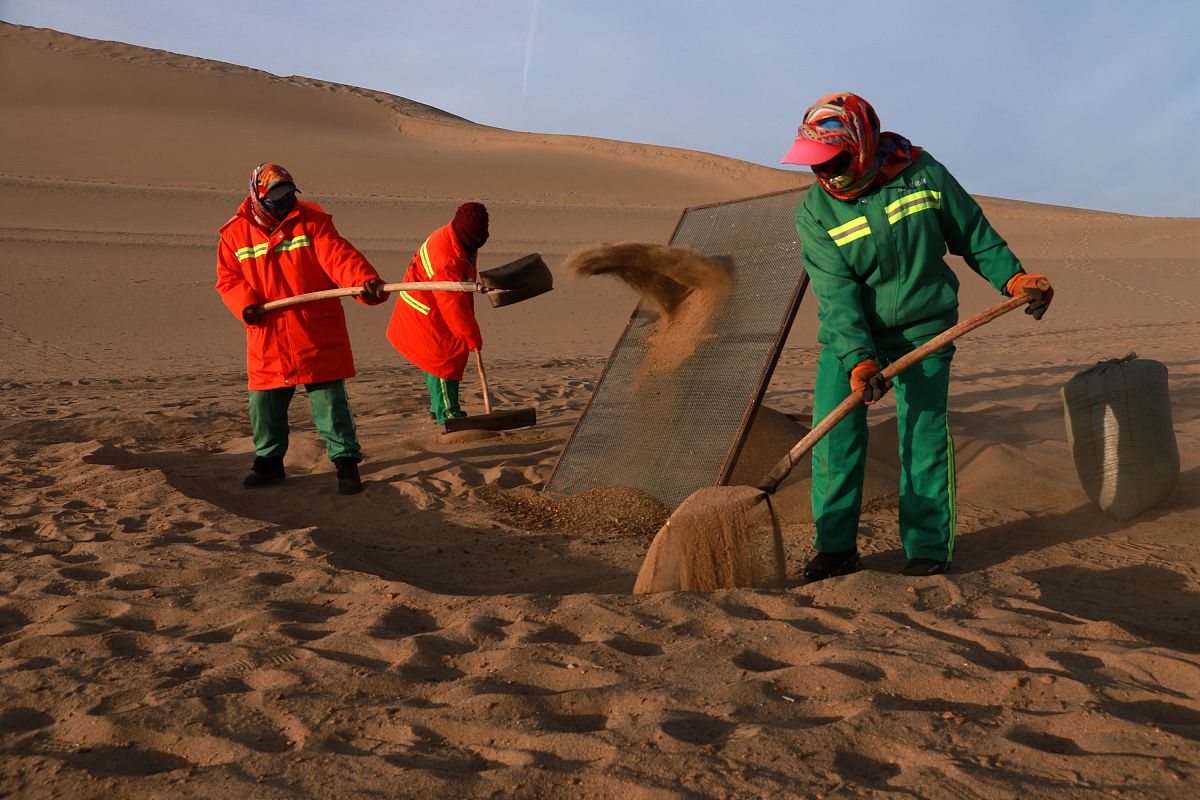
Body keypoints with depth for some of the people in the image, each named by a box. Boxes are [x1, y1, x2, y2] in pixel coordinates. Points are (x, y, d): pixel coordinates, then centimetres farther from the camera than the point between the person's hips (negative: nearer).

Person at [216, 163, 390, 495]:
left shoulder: (311, 220, -4)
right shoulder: (235, 233, 5)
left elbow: (338, 255, -19)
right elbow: (228, 278, 11)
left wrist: (366, 280, -38)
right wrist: (245, 303, -11)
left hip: (317, 336, -3)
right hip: (267, 339, 3)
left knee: (329, 399, -1)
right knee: (265, 403, 11)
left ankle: (346, 460, 11)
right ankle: (269, 460, 29)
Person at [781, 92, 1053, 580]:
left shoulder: (923, 174, -8)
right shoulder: (814, 213, -10)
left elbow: (972, 233, 6)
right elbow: (837, 292, -19)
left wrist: (1012, 277, -6)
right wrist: (857, 359, -29)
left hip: (922, 330, -1)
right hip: (849, 337, 1)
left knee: (924, 438, -4)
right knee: (834, 436, -3)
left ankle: (929, 549, 10)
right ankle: (836, 548, 12)